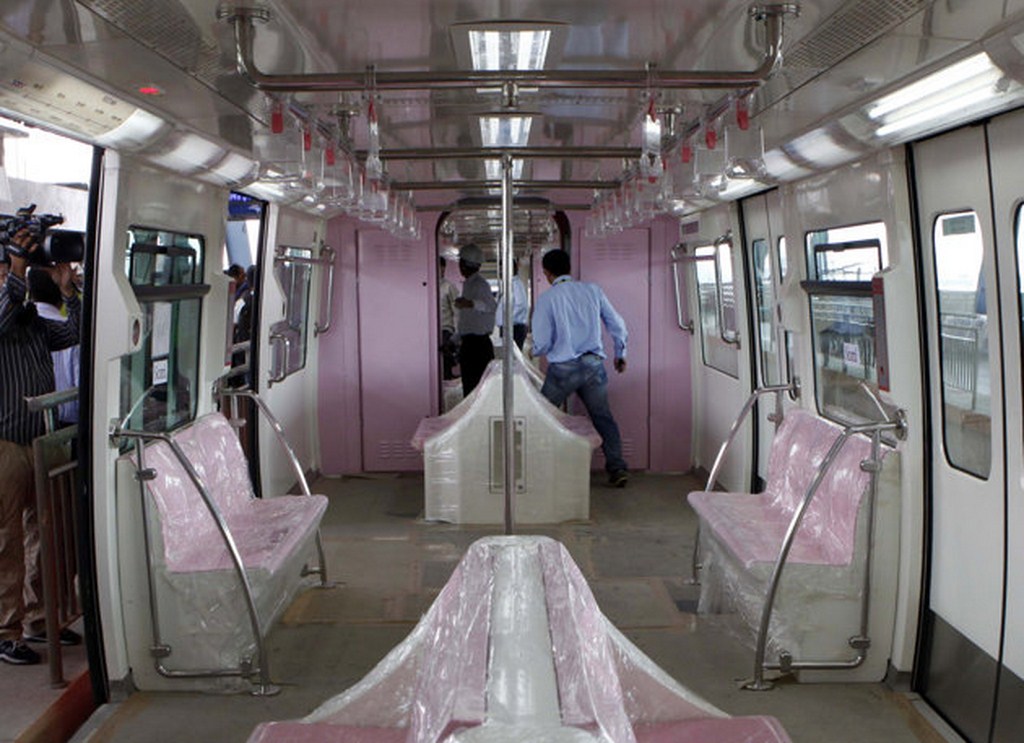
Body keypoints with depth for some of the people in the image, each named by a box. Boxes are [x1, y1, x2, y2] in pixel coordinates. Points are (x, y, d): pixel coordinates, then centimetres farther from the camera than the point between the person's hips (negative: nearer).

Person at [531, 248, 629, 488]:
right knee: (603, 416, 14)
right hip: (593, 365, 3)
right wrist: (620, 355, 23)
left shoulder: (546, 298, -6)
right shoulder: (592, 290, 4)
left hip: (563, 369, -3)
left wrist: (534, 352, 16)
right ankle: (617, 468, 10)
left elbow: (542, 344, -7)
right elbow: (618, 326, 8)